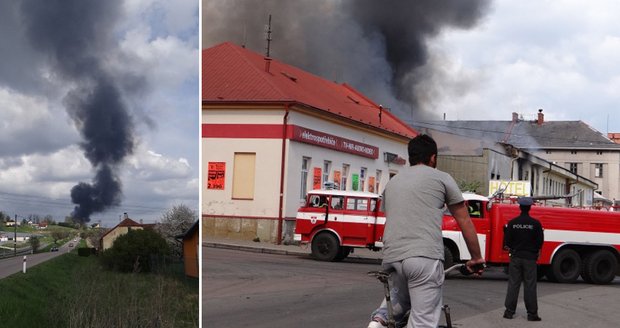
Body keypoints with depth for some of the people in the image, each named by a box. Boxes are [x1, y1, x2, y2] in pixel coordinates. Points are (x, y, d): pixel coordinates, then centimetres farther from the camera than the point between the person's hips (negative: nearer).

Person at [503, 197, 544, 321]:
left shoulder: (512, 223, -4)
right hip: (530, 257, -1)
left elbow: (507, 242, -4)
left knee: (513, 284, 7)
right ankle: (532, 313, 4)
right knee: (530, 286, 3)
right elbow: (540, 241, -4)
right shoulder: (535, 223, -8)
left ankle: (509, 311, 8)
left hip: (515, 256, 1)